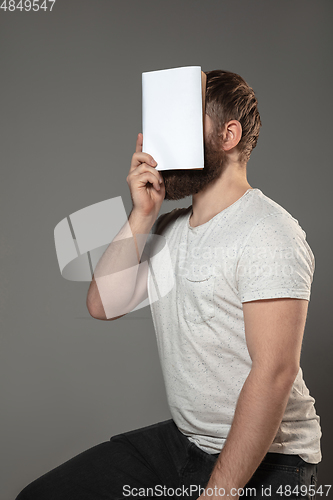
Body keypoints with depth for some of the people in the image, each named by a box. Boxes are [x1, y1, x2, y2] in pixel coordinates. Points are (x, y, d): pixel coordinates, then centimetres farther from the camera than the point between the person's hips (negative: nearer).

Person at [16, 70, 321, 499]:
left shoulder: (269, 232, -17)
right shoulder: (167, 229, 8)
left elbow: (274, 373, -22)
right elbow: (104, 305, 0)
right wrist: (141, 215, -8)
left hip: (263, 461, -6)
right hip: (180, 440, 7)